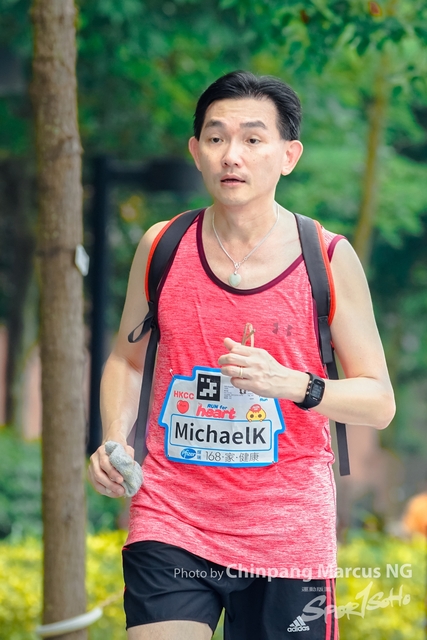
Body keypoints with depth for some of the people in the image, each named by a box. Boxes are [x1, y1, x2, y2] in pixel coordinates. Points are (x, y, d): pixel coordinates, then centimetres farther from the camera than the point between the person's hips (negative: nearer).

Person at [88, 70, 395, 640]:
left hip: (290, 536, -1)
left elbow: (379, 401, 0)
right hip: (169, 527, 1)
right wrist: (114, 439, -2)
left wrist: (293, 384, -19)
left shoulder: (329, 259, -3)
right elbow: (128, 360, 18)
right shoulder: (161, 248, 3)